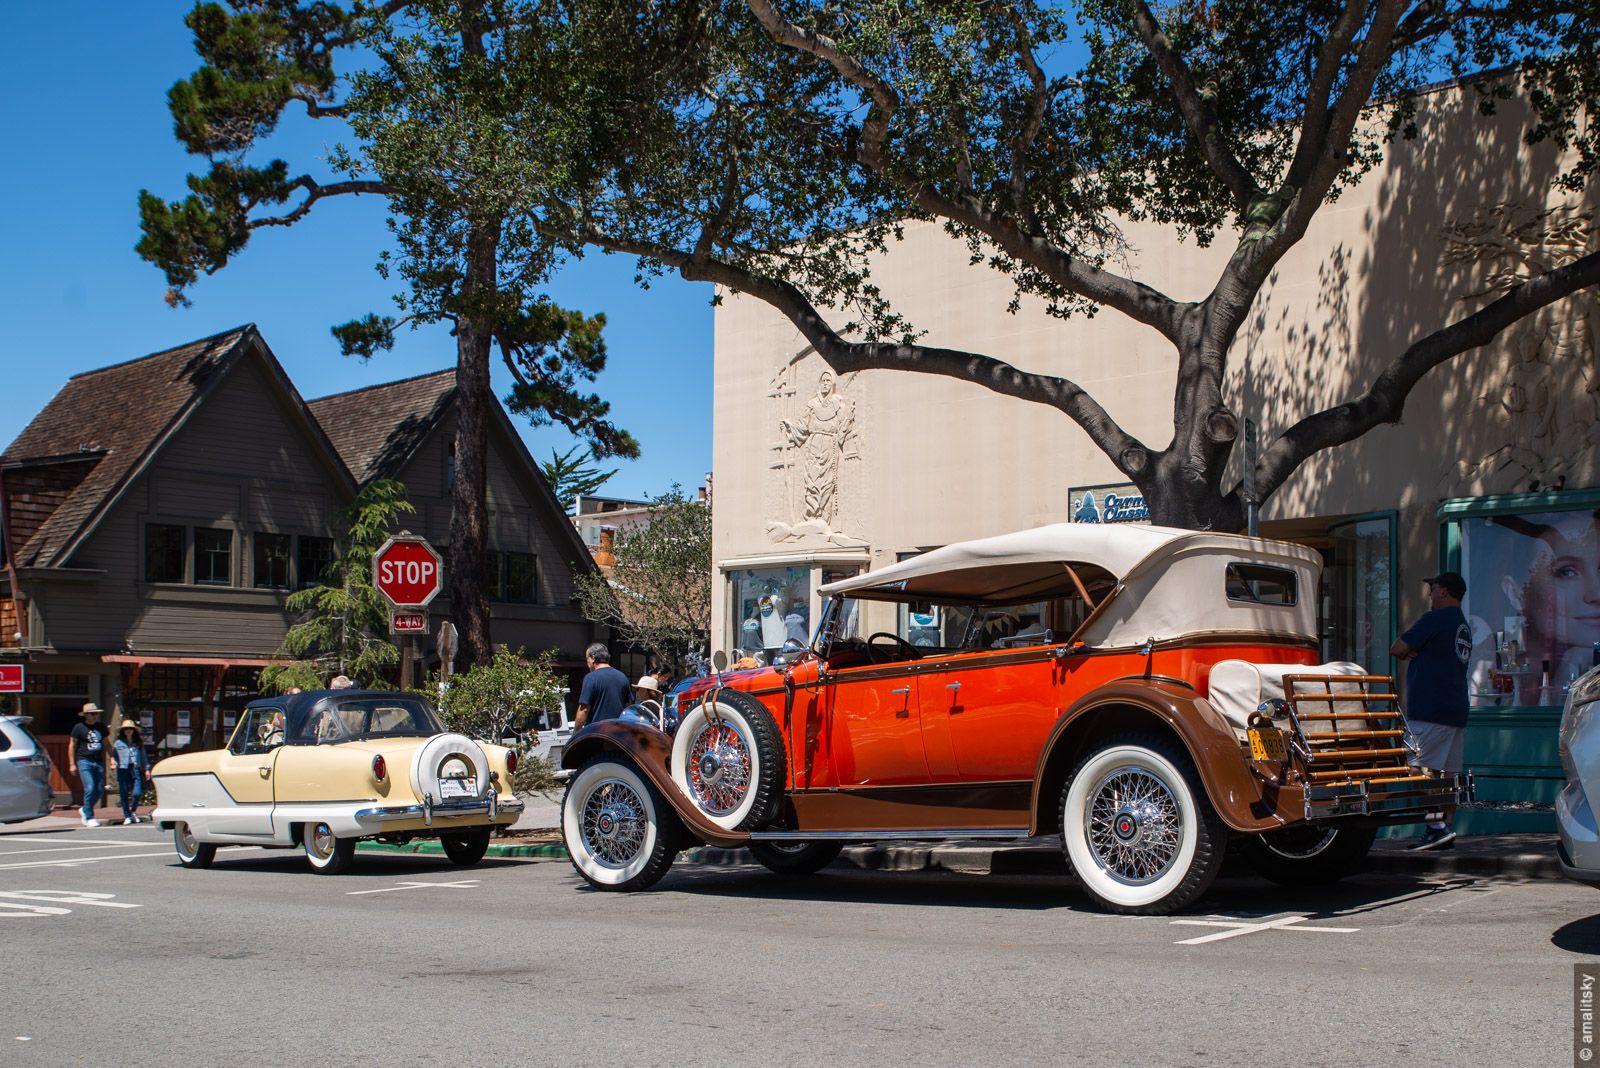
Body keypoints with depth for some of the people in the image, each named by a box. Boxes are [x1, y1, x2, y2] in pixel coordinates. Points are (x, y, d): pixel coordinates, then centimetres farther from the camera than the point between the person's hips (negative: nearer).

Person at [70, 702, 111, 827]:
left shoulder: (101, 728, 12)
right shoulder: (79, 727, -1)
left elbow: (105, 744, 22)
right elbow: (72, 746, 4)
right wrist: (72, 764, 1)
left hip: (98, 762, 5)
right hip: (84, 761, -5)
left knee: (100, 789, 3)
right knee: (90, 788, -14)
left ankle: (85, 810, 26)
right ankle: (89, 818, -5)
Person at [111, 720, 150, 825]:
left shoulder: (139, 743, 14)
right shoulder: (118, 743, 7)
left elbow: (143, 757, 16)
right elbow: (113, 755, 11)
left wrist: (146, 769, 11)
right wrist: (114, 763, -4)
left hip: (136, 769, 1)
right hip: (123, 770, -1)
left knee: (137, 793, -9)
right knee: (124, 795, 1)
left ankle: (133, 811, 18)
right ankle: (127, 816, 12)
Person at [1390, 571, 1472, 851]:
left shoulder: (1435, 619, -9)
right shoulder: (1464, 626, 20)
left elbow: (1397, 648, -11)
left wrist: (1409, 651, 10)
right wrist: (1415, 652, 1)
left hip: (1429, 709, -9)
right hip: (1457, 710, 9)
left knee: (1425, 770, -10)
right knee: (1450, 773, 7)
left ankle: (1437, 827, -18)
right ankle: (1447, 830, 9)